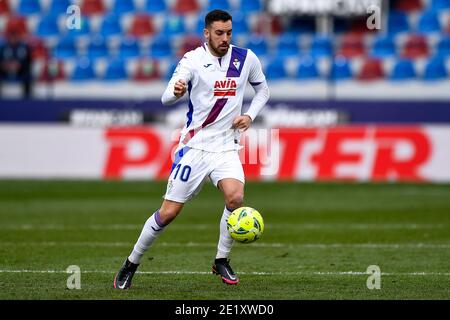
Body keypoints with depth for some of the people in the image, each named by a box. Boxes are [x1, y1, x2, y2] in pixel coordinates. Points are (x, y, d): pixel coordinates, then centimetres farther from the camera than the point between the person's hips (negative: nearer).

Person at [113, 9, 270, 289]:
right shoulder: (193, 60, -9)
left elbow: (262, 90, 19)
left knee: (235, 196, -25)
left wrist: (250, 115, 1)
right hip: (194, 146, -2)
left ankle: (222, 261, -4)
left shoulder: (246, 58, 1)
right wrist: (175, 92, -43)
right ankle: (131, 264, 17)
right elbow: (167, 98, -19)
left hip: (227, 148, 2)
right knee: (168, 213, -2)